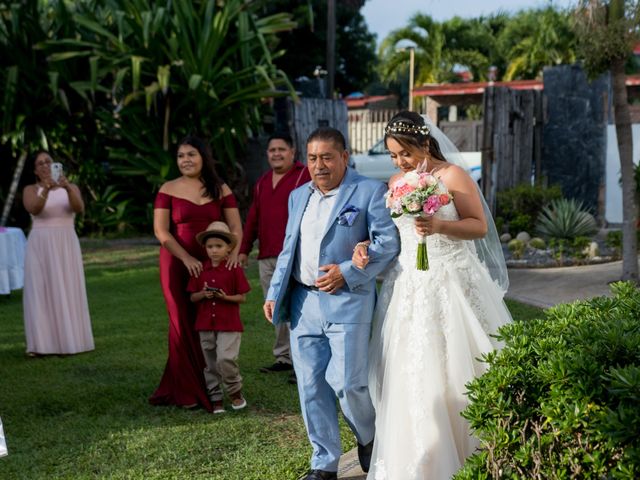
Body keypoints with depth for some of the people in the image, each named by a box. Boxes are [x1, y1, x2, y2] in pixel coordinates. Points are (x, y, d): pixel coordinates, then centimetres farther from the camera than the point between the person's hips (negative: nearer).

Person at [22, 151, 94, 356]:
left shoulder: (71, 188, 5)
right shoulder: (31, 190, 2)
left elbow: (79, 208, -15)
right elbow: (34, 209, -19)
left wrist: (67, 188, -32)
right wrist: (46, 190, -36)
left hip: (66, 245, 1)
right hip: (40, 246, -1)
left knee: (66, 291, 1)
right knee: (40, 291, -3)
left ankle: (66, 340, 8)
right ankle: (41, 343, 0)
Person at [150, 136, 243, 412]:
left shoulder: (220, 190, 6)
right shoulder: (168, 190, 2)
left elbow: (235, 227, 3)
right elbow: (161, 230, -5)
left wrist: (234, 252, -16)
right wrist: (186, 258, -15)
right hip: (177, 264, -1)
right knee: (183, 324, -1)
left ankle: (212, 387, 12)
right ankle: (187, 392, 7)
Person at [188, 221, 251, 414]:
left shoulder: (234, 269, -3)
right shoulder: (200, 270, 7)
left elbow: (242, 297, -1)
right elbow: (192, 298, 8)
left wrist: (226, 297, -18)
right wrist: (203, 294, -12)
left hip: (229, 324, -4)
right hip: (205, 325, 4)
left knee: (225, 359, -17)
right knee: (210, 364, 8)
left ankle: (236, 392, 5)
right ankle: (215, 399, 18)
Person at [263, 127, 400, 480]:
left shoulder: (369, 191, -2)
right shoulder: (298, 197, 17)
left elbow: (389, 242, -9)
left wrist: (348, 272, -17)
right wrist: (274, 293, 13)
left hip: (347, 302, -5)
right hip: (303, 303, 6)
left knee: (347, 382, -8)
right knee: (311, 385, 5)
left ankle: (368, 438, 23)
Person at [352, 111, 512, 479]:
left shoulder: (453, 176, -6)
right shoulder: (395, 183, 11)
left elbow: (480, 227, -9)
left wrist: (440, 225, -23)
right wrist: (367, 248, -1)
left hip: (451, 284, -5)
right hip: (408, 286, 5)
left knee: (454, 369, -2)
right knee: (409, 374, 2)